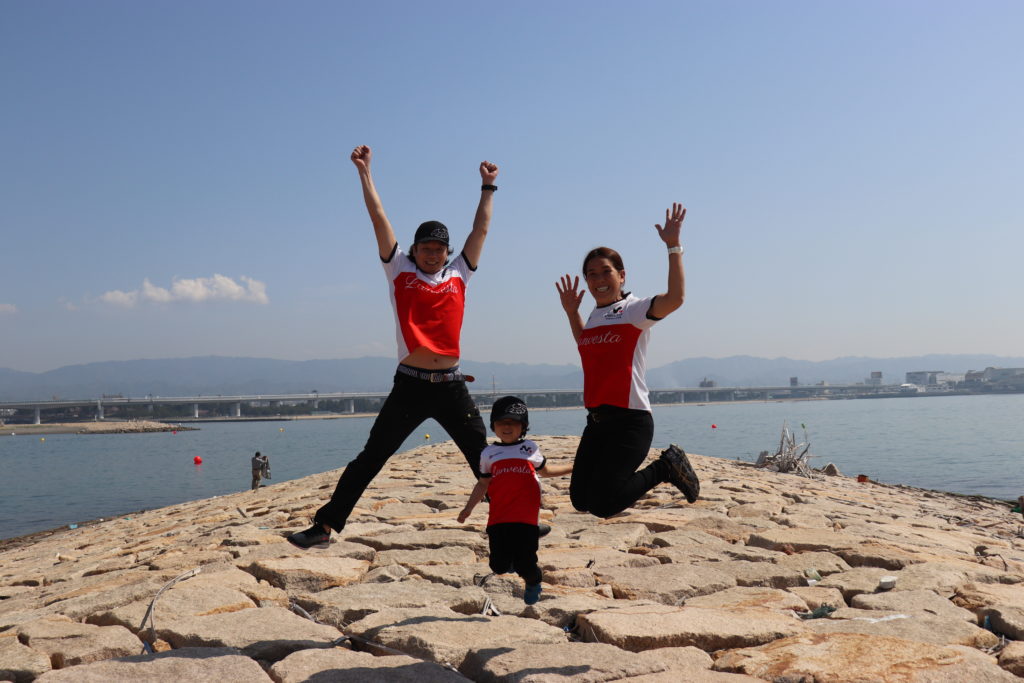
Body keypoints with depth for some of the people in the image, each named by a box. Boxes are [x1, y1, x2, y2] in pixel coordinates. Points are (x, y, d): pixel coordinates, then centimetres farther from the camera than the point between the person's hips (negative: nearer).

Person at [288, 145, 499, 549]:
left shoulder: (458, 275, 11)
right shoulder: (399, 271, 7)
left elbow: (481, 229, 17)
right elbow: (379, 220, 6)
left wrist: (488, 186, 21)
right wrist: (364, 171, 6)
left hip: (451, 386, 2)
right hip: (409, 384, -1)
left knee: (486, 458, 6)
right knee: (370, 459, 1)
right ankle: (324, 526, 7)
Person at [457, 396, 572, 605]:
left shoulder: (530, 448, 11)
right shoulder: (489, 454, 12)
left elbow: (545, 470, 26)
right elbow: (483, 484, 17)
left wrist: (573, 468, 20)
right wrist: (468, 508, 10)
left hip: (526, 517, -1)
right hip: (498, 518, 2)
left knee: (524, 565, -7)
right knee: (499, 567, -3)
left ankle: (533, 582, 29)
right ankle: (513, 562, 34)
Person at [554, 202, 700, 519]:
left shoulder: (634, 310, -9)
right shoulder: (594, 316, 13)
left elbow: (675, 297, -29)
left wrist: (673, 246, -23)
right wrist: (571, 312, 24)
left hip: (630, 421, -8)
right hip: (597, 420, 8)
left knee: (602, 505, -11)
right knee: (580, 500, 10)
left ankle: (666, 468, 13)